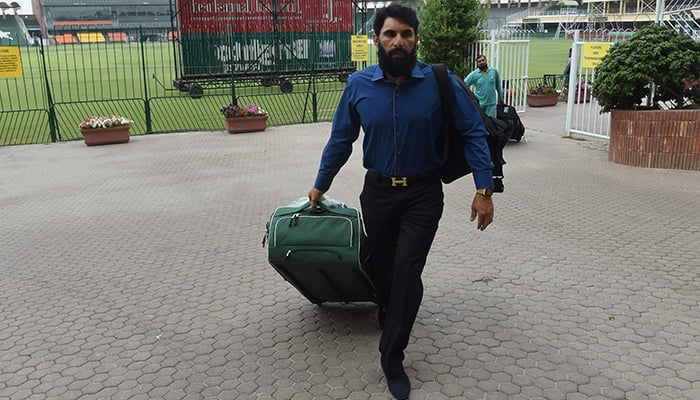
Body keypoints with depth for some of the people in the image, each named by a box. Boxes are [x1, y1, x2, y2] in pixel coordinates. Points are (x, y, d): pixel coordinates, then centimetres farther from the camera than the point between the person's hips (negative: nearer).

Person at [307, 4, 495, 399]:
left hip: (423, 194, -2)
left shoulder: (440, 81, -12)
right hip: (377, 192, 3)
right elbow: (341, 140, 6)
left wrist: (484, 189, -11)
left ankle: (393, 360, 7)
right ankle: (389, 317, 49)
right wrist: (320, 187, 13)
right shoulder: (359, 84, -6)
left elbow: (474, 132, -6)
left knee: (407, 272, -11)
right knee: (383, 268, 16)